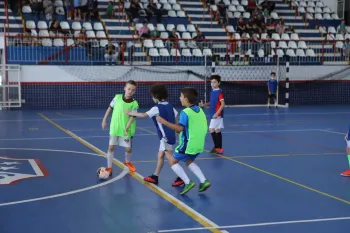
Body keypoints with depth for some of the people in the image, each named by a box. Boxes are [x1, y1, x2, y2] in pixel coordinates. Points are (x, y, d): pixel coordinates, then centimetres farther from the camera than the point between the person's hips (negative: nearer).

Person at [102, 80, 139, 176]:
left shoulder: (134, 103, -12)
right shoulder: (117, 97, -6)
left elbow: (132, 117, -15)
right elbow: (110, 108, 6)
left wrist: (126, 129, -24)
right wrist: (104, 120, 7)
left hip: (126, 129, -1)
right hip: (114, 128, 1)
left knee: (128, 148, 6)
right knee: (111, 147, 1)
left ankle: (127, 162, 38)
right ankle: (109, 167, 13)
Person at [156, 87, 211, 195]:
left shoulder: (185, 112, -16)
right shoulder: (200, 110, 8)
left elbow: (179, 128, -26)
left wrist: (164, 122, -26)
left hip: (188, 145, -8)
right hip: (199, 145, 8)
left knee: (173, 161, 9)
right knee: (189, 161, 28)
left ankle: (188, 182, -1)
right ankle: (204, 181, 12)